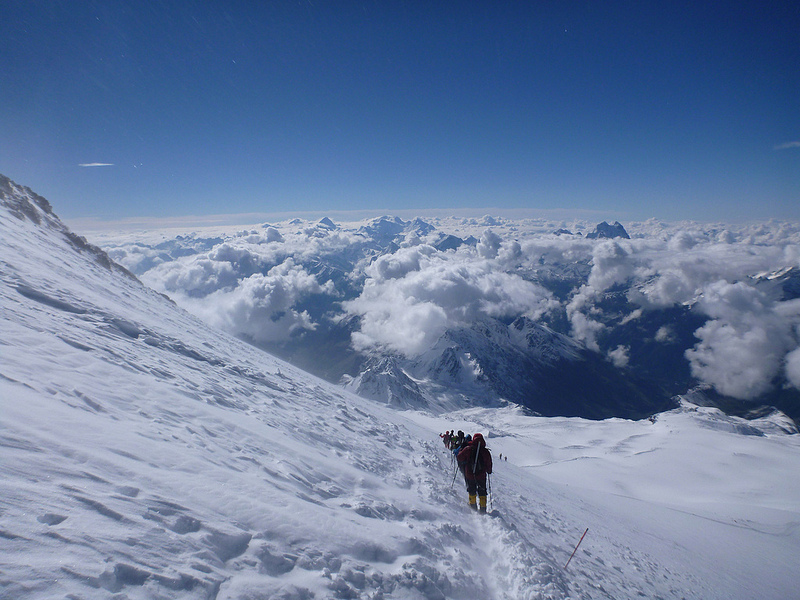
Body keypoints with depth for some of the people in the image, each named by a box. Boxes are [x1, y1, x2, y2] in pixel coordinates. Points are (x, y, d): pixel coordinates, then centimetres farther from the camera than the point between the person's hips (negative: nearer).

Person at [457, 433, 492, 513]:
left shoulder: (468, 449, -10)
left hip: (469, 474, 0)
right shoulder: (485, 451, -9)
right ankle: (483, 508, 14)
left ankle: (473, 505, 26)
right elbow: (489, 463, -2)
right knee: (482, 492, 15)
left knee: (472, 491, 21)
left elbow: (459, 457, -7)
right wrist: (489, 471, 17)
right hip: (481, 475, 0)